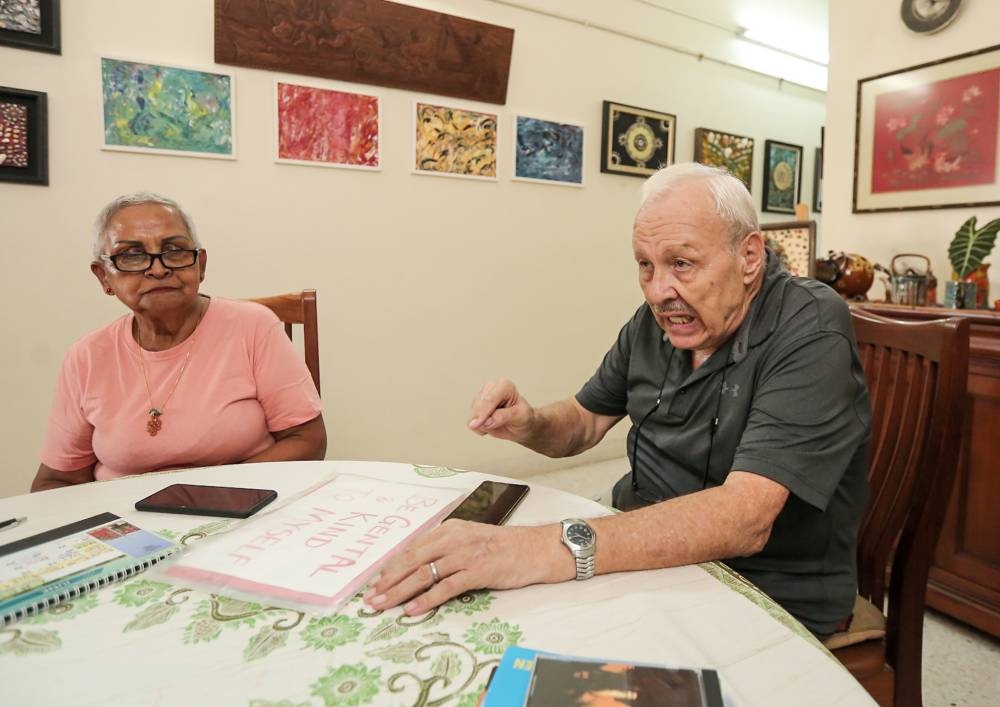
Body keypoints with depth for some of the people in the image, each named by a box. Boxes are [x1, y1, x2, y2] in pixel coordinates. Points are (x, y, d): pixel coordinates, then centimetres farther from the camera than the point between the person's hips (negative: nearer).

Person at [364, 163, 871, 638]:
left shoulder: (810, 335, -21)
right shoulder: (658, 320, -1)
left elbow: (744, 517, -33)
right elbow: (584, 421, 11)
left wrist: (552, 549, -44)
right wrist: (529, 425, -13)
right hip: (646, 550, 6)